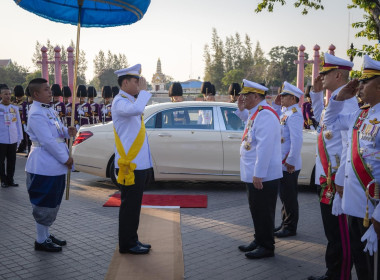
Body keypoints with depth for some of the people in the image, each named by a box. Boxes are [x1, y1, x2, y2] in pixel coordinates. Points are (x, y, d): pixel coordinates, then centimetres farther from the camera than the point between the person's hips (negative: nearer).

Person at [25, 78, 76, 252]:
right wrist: (66, 159, -16)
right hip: (44, 167, -9)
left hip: (56, 166, 10)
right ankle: (41, 241, 14)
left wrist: (68, 132, -3)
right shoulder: (36, 114, -18)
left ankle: (46, 234, 31)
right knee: (44, 204, 1)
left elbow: (58, 132, 20)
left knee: (53, 203, 17)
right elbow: (47, 141, -22)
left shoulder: (49, 110, 12)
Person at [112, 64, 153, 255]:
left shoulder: (130, 100, 18)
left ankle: (131, 241, 26)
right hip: (131, 165, -9)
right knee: (130, 206, -1)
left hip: (140, 164, 9)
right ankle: (127, 244, 11)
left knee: (133, 205, 16)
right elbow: (136, 109, -36)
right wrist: (143, 90, -19)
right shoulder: (120, 102, -13)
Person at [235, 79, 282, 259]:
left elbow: (265, 147, -26)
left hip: (263, 176, -10)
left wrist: (258, 175, -26)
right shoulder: (255, 113, 10)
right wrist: (241, 109, 16)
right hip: (253, 174, 10)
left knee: (263, 211, 1)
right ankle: (259, 240, 33)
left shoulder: (265, 115, -20)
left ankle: (267, 247, 13)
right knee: (256, 209, 19)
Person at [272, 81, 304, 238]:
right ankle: (285, 224, 29)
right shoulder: (286, 112, 12)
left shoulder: (294, 114, -18)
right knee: (285, 196, 17)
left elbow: (297, 140, -24)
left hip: (289, 165, -9)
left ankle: (290, 228, 12)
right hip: (282, 163, 9)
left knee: (289, 197, 1)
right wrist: (276, 105, 13)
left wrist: (291, 161, -22)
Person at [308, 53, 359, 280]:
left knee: (339, 233, 1)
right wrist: (317, 92, 21)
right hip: (326, 177, 10)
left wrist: (340, 180, -24)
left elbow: (350, 144, -24)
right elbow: (320, 117, 34)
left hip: (337, 180, -10)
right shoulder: (334, 100, 12)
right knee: (332, 230, 19)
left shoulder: (346, 101, -18)